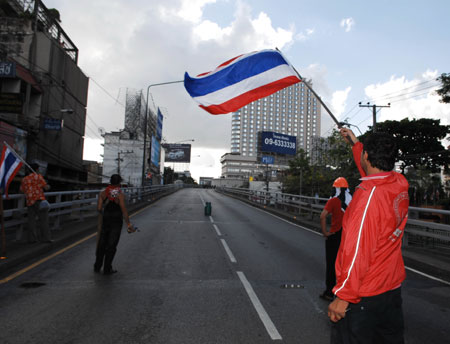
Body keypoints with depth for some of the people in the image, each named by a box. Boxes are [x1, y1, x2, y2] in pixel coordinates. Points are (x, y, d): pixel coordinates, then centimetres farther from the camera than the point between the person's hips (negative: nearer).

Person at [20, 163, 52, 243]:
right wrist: (48, 186, 18)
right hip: (39, 200, -5)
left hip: (29, 202, 5)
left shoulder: (24, 179, 15)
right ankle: (45, 238, -4)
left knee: (31, 220, 7)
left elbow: (22, 190, 17)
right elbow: (46, 187, -3)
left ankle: (32, 238, 7)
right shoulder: (38, 176, 0)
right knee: (44, 219, -3)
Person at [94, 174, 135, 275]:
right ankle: (107, 269, 8)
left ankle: (97, 267, 24)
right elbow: (124, 211, -15)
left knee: (102, 244, 15)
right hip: (116, 222, -4)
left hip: (105, 221, 4)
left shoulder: (103, 193, 0)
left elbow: (99, 208, -4)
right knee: (111, 245, 4)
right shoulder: (120, 195, -12)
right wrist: (129, 224, -10)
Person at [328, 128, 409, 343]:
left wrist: (343, 297, -20)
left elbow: (358, 251, -27)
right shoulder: (401, 185, -2)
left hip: (363, 295, -8)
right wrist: (355, 142, 33)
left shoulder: (369, 194, -26)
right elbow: (375, 173, 22)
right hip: (393, 290, 8)